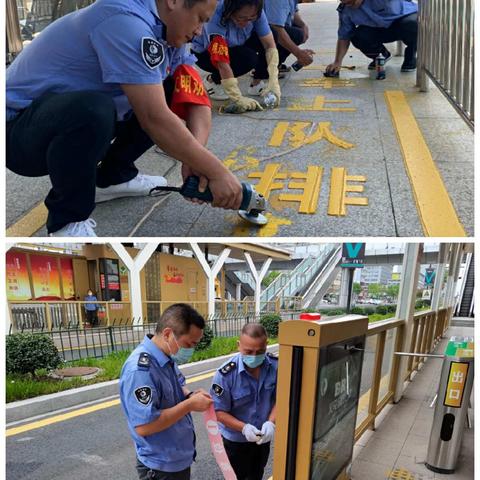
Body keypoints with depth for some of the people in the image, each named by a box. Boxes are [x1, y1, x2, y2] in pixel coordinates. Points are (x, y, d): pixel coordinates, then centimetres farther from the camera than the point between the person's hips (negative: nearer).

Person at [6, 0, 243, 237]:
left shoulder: (169, 31, 1)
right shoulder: (126, 20, -27)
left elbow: (197, 99, -3)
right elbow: (154, 119, -32)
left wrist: (194, 160, -21)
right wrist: (217, 172, -26)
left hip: (77, 113, 8)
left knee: (166, 96, 1)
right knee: (93, 111, -39)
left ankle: (112, 176, 14)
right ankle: (66, 221, -13)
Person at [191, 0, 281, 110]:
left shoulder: (255, 13, -25)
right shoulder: (217, 17, -38)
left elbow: (270, 45, -23)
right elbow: (222, 63, -42)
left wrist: (273, 82, -35)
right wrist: (238, 98, -47)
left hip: (234, 46, 5)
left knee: (270, 37, -18)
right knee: (248, 59, -31)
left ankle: (258, 83, -2)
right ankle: (213, 81, -5)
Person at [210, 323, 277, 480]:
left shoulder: (276, 366, -20)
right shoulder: (225, 374, -29)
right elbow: (219, 412, -22)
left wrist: (271, 423, -25)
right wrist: (244, 427, -33)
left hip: (263, 437, 4)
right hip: (236, 440, -4)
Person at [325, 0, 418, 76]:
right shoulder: (345, 10, -17)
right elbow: (344, 36, -9)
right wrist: (337, 62, -18)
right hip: (379, 29, 4)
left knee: (412, 24, -38)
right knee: (357, 37, -24)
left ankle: (411, 56, -4)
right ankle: (382, 55, 9)